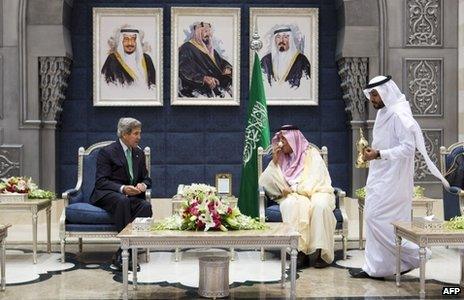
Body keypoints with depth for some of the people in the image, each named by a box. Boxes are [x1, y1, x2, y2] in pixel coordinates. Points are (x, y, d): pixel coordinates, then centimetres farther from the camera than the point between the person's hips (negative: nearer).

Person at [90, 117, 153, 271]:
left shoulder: (139, 153, 14)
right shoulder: (106, 152, -4)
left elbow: (146, 178, 17)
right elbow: (101, 182, -11)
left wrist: (143, 185, -8)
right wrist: (122, 188, -27)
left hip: (131, 195, 5)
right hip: (106, 196, -5)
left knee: (146, 205, -29)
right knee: (122, 200, -39)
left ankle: (121, 255, -29)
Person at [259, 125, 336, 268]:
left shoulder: (311, 153, -1)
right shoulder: (283, 157, 12)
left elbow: (312, 183, -12)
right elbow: (265, 181, 4)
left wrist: (291, 189, -10)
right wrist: (274, 161, -4)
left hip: (317, 192, -2)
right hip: (295, 195, 2)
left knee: (319, 205, -37)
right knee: (291, 204, -33)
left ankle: (323, 252, -32)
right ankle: (301, 251, -35)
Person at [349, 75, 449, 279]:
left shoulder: (399, 115, -15)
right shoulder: (384, 113, 14)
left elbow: (408, 147, -22)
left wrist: (379, 154, -23)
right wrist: (373, 152, 9)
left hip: (391, 180, -10)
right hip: (381, 177, 10)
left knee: (377, 218, -9)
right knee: (374, 218, 9)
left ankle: (413, 254, 6)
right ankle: (374, 268, 16)